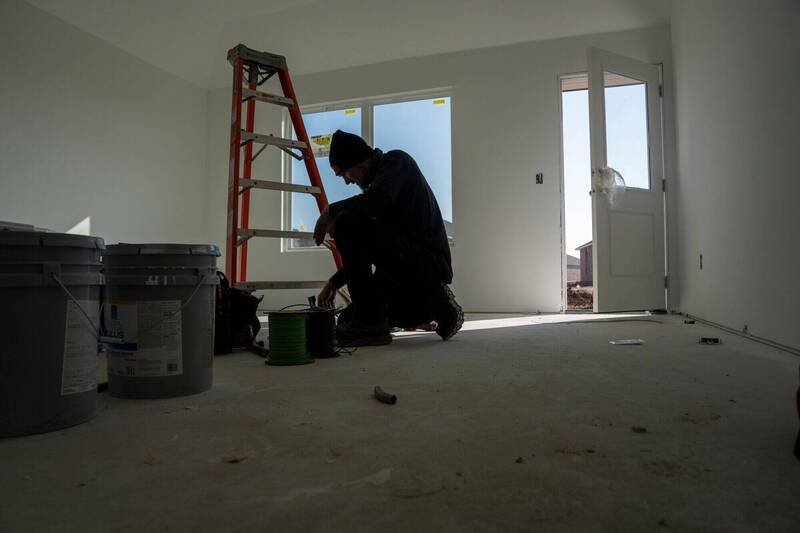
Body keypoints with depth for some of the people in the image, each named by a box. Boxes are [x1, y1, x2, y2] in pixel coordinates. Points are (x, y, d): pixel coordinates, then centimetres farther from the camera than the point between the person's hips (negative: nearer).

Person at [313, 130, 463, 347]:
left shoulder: (396, 160, -5)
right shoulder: (379, 178, 21)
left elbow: (373, 203, -29)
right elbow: (364, 250, 25)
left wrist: (331, 211, -11)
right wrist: (334, 282, 21)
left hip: (427, 262, -10)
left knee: (347, 224, -22)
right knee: (349, 319, 13)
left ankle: (370, 323, -14)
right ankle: (434, 304, 13)